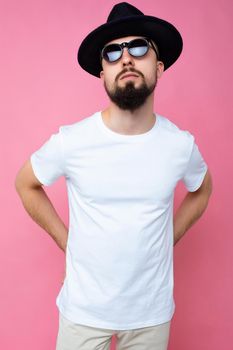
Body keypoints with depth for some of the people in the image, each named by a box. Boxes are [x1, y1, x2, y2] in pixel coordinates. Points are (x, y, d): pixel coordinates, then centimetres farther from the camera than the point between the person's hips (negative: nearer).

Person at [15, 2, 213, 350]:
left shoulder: (181, 144, -11)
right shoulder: (70, 141, -17)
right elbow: (26, 185, 1)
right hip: (84, 309, -1)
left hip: (153, 309, 2)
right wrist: (67, 242, -3)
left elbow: (202, 190, 10)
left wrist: (166, 241, 2)